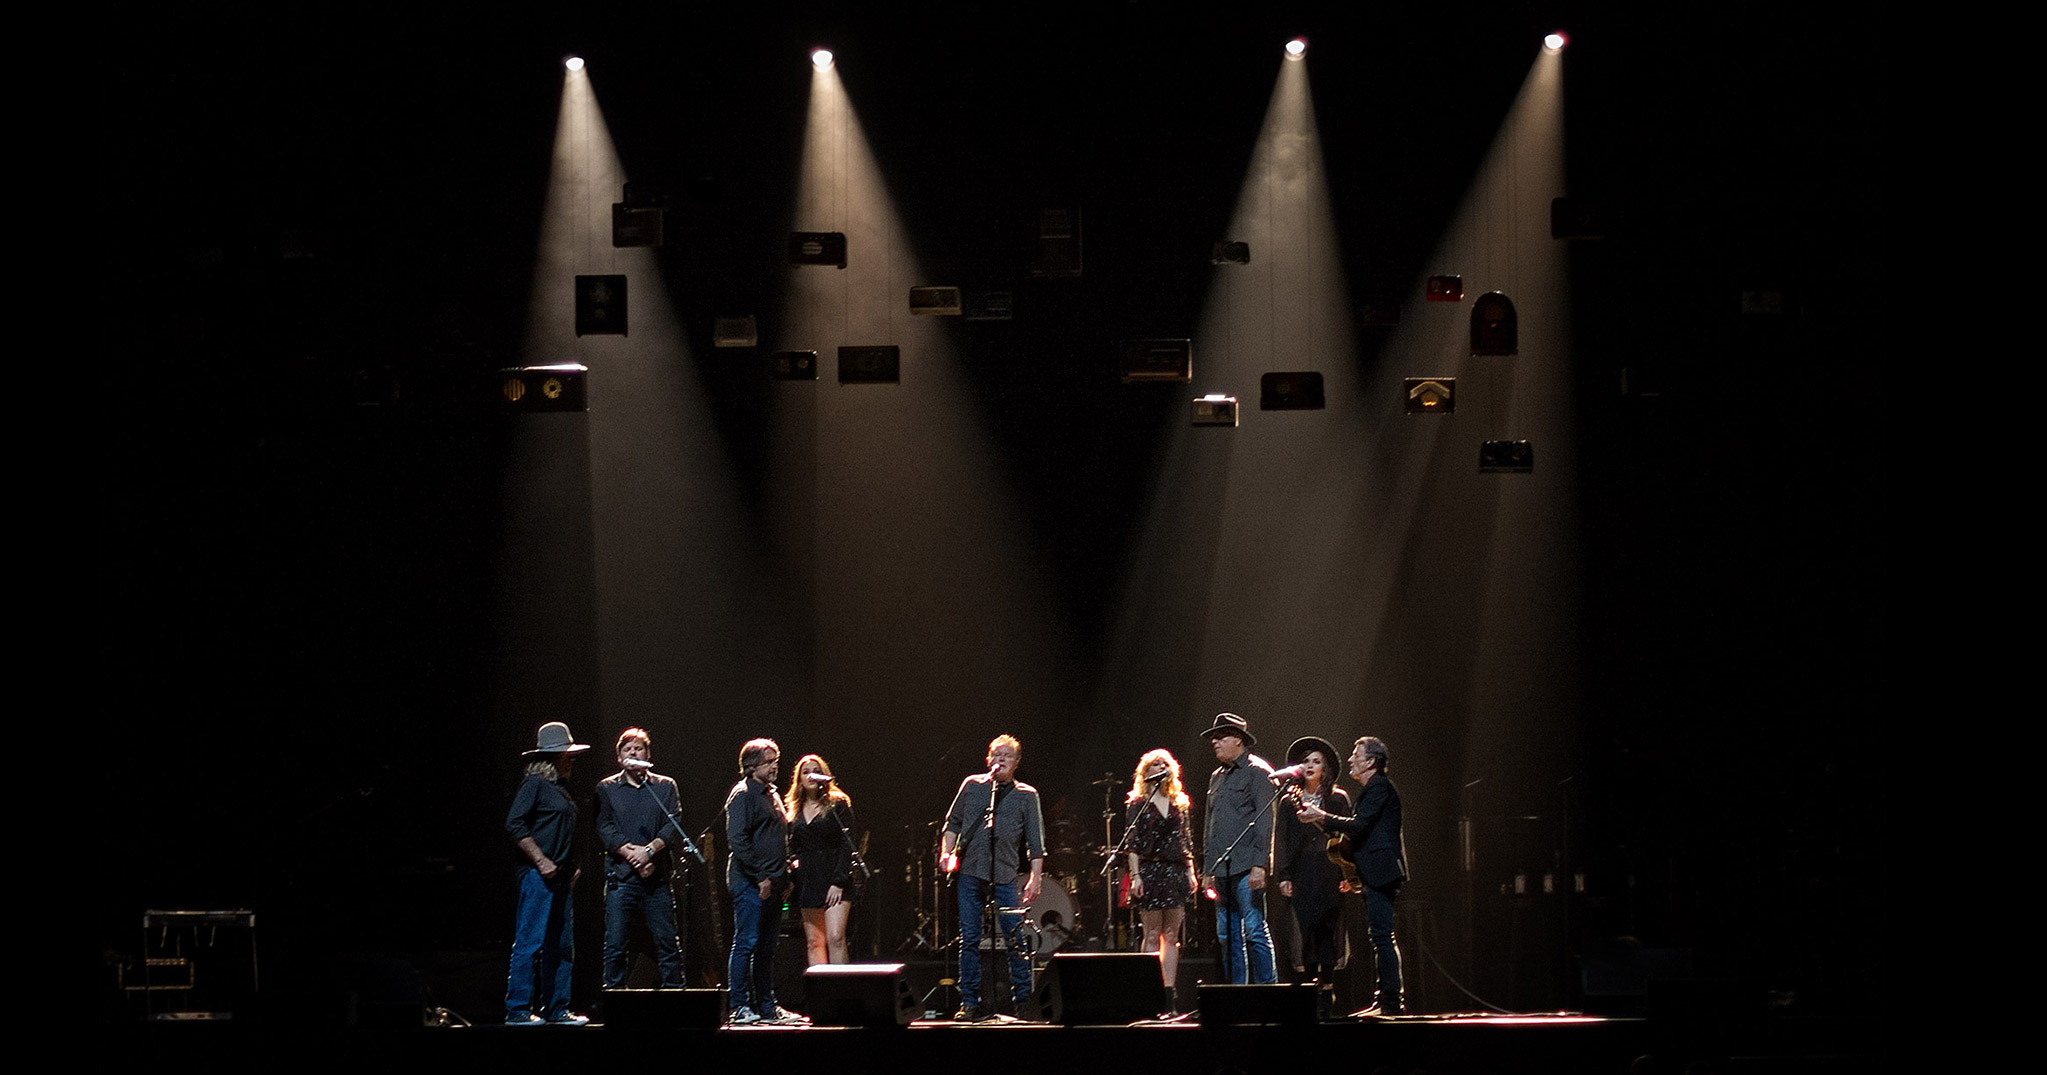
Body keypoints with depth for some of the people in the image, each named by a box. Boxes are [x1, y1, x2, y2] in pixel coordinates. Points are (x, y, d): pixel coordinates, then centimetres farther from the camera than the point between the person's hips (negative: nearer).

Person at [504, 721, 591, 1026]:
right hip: (538, 875, -9)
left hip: (560, 876, 9)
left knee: (562, 945, 10)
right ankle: (518, 1010, -8)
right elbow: (514, 824, -16)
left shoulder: (561, 788, 19)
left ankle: (556, 1009, 15)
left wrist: (571, 866, 16)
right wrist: (541, 861, -18)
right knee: (530, 941, -9)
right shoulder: (534, 784, -8)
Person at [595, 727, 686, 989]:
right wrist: (632, 854, -13)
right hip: (621, 876, -1)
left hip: (657, 878, 1)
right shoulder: (607, 788, 10)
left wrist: (649, 850, -15)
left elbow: (674, 826, 1)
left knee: (667, 944, 0)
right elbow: (605, 829, -1)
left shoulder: (665, 786, 11)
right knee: (615, 945, -4)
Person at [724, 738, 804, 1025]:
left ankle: (766, 1006, 16)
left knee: (767, 947, 11)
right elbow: (737, 840, -17)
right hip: (751, 883, -9)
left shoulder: (771, 795, 19)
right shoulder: (743, 794, -8)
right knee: (746, 944, -8)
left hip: (772, 884, 9)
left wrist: (784, 878, 16)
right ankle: (739, 1008, -6)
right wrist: (760, 877, -19)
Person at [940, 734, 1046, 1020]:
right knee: (969, 940, 2)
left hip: (1005, 876, -2)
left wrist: (1036, 877, -3)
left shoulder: (1026, 795, 8)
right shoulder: (972, 786, 13)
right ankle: (970, 1002, 7)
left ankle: (1023, 1000, 4)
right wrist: (946, 852, 2)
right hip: (971, 872, 2)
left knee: (1015, 939, -4)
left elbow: (1036, 842, 5)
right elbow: (953, 823, 17)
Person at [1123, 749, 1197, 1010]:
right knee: (1152, 935, -4)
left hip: (1175, 871, 4)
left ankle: (1170, 990, 2)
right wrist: (1135, 875, -11)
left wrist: (1190, 872, 7)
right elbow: (1133, 843, -3)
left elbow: (1185, 843, 16)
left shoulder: (1179, 804, 14)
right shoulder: (1139, 804, 2)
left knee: (1171, 935, 2)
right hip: (1149, 869, -4)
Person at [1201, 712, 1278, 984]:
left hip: (1246, 868, -8)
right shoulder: (1217, 777, 20)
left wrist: (1259, 864, -18)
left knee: (1255, 931, -10)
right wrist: (1207, 869, 18)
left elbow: (1265, 820, -10)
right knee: (1228, 936, 7)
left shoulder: (1257, 772, -3)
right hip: (1222, 869, 8)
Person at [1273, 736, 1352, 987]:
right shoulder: (1291, 800, 12)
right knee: (1306, 931, -4)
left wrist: (1348, 874, -3)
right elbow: (1281, 840, 9)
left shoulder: (1338, 799, 9)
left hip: (1329, 874, -1)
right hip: (1301, 876, 1)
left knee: (1328, 931, -4)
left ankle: (1326, 983, 0)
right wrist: (1283, 876, 0)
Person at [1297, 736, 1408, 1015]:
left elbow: (1360, 824, -19)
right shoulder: (1375, 788, 23)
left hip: (1380, 872, -11)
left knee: (1382, 937, -13)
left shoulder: (1379, 787, -9)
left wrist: (1322, 817, -14)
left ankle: (1391, 1001, -16)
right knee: (1380, 938, 11)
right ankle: (1388, 999, 13)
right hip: (1376, 875, 11)